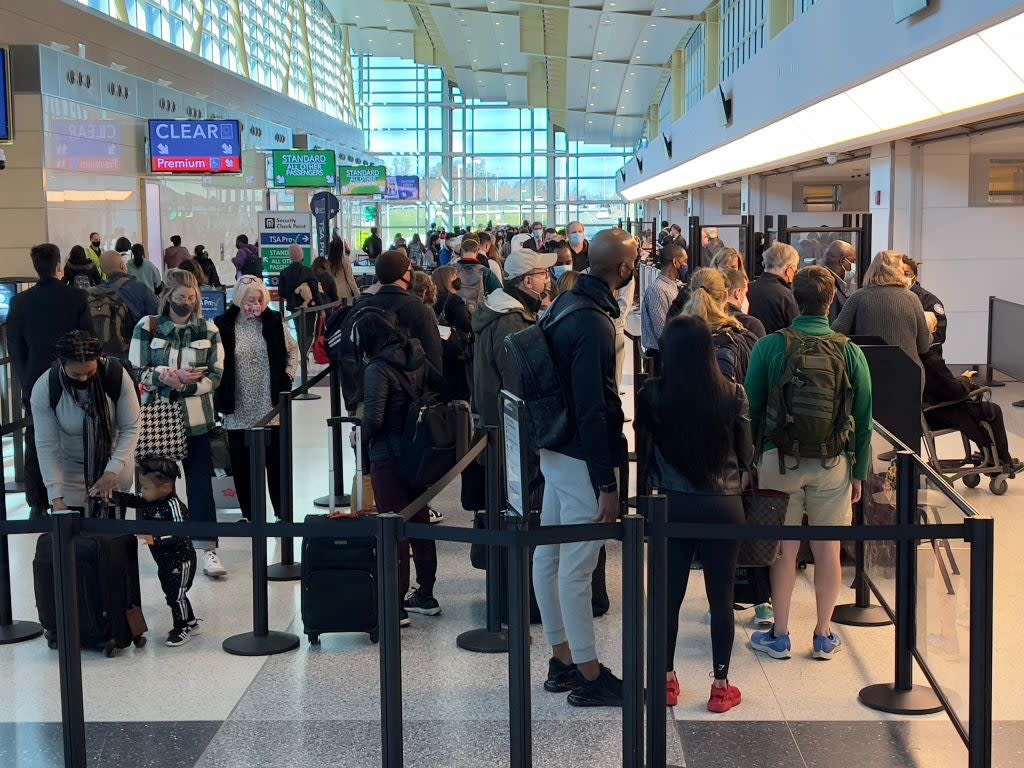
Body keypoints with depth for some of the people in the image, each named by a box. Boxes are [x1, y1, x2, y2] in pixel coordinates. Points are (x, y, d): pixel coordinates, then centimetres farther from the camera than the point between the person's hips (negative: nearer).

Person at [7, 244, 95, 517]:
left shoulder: (20, 302, -4)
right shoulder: (77, 298, -10)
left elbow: (14, 347, 0)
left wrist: (25, 380, 10)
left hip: (35, 384, 2)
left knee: (36, 444, 9)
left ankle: (38, 504, 11)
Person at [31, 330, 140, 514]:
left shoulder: (117, 375, -24)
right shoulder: (43, 389, -23)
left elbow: (130, 428, -16)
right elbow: (46, 445, -19)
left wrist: (113, 471, -28)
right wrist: (56, 497, -25)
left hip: (114, 460, 0)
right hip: (69, 469, 0)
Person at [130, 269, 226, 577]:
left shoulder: (208, 331, 4)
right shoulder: (148, 327, 1)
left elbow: (215, 376, 0)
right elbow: (135, 372, -2)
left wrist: (183, 383, -15)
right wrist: (168, 375, -18)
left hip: (196, 418, 0)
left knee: (201, 482, -1)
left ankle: (209, 550, 3)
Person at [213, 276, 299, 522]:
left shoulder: (274, 322, 3)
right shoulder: (223, 326, -4)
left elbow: (293, 350, 17)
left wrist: (287, 376, 7)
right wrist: (221, 393, -2)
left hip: (271, 408, 1)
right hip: (238, 411, -1)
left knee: (276, 462, 5)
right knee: (241, 464, 6)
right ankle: (248, 513, 19)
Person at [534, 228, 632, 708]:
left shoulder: (567, 304, 7)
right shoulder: (593, 323, -22)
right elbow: (593, 409, -24)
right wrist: (607, 483, -20)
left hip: (554, 449, 10)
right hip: (581, 457, -10)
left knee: (548, 556, 14)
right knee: (577, 568, -2)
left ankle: (562, 659, 28)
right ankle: (589, 677, 8)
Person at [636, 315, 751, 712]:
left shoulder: (652, 394, -9)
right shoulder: (733, 394, -9)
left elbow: (642, 449, 1)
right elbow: (746, 455, 0)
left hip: (670, 505, 1)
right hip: (723, 505, 0)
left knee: (668, 595, 12)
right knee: (721, 598, 9)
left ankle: (666, 680, 21)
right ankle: (720, 686, 17)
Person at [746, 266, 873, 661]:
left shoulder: (769, 346, -8)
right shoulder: (849, 351, -4)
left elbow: (750, 409, -4)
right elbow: (863, 419, 0)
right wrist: (859, 472, 9)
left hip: (779, 461, -1)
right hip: (833, 464, 1)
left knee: (784, 548, 8)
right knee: (827, 548, 11)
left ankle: (779, 635, 17)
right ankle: (824, 635, 21)